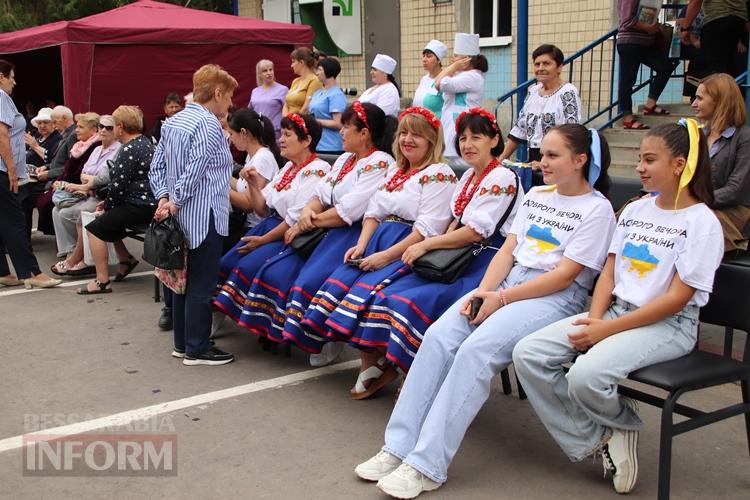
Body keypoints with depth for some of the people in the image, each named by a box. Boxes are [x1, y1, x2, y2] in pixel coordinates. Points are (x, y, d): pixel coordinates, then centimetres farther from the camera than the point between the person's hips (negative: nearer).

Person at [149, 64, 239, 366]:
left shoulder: (172, 122, 13)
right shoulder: (209, 125, -15)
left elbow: (156, 167, 11)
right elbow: (193, 174, -22)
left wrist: (164, 198, 1)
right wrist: (174, 203, -13)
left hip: (182, 217, 9)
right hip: (204, 217, -9)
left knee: (183, 279, 15)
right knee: (202, 284, -2)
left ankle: (182, 343, 23)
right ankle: (197, 350, 5)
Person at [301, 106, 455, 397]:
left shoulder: (439, 174, -5)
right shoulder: (394, 171, 21)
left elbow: (427, 230, -14)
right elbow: (373, 212, 18)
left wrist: (386, 256, -19)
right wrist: (360, 246, 0)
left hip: (410, 251, -8)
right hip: (378, 242, 8)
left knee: (366, 287, -26)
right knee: (340, 280, -13)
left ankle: (373, 362, -12)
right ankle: (371, 362, -14)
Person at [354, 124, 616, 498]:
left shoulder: (597, 209, -3)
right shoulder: (535, 196, 18)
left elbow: (564, 275, -11)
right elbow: (507, 250, 13)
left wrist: (502, 299, -15)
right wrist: (483, 292, -5)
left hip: (556, 298, -6)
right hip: (506, 282, 6)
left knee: (475, 350, -30)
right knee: (438, 336, -20)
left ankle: (426, 465, -28)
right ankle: (399, 447, -19)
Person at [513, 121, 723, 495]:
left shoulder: (702, 222, -10)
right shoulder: (634, 210, 11)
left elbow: (677, 299, -15)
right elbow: (609, 272, 11)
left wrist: (606, 330, -18)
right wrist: (594, 320, -9)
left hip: (669, 325, -7)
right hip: (615, 310, 7)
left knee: (585, 375, -33)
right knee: (528, 354, -13)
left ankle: (624, 422, 4)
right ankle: (595, 440, -2)